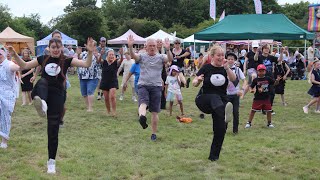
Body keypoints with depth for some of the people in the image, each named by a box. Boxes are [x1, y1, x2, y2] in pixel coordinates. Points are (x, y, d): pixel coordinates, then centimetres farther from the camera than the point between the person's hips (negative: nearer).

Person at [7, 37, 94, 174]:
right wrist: (14, 55, -1)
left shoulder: (66, 60, 2)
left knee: (53, 129, 1)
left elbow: (87, 64, -7)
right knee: (42, 82, -35)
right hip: (42, 92, 1)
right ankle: (41, 103, -70)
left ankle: (51, 161, 14)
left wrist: (90, 52, -23)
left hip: (57, 95, -1)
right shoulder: (43, 59, 8)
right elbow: (24, 66, 13)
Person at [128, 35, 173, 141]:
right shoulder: (142, 56, 6)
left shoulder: (160, 57, 5)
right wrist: (130, 47, -35)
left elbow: (170, 59, -15)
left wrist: (168, 50, -35)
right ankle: (142, 117, -58)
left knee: (155, 111, 4)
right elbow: (133, 56, -15)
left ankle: (154, 133, 13)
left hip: (156, 86, 1)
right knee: (143, 102, -30)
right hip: (143, 85, -1)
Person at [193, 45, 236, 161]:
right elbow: (194, 84, 1)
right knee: (215, 97, -37)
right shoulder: (206, 68, -2)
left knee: (220, 129, -5)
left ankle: (214, 155, 9)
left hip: (221, 101, 3)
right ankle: (225, 111, -70)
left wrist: (226, 67, -29)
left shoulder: (225, 69, 5)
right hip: (204, 99, -3)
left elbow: (233, 79, -15)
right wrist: (198, 80, -21)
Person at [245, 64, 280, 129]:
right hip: (257, 98, -2)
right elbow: (251, 86, -2)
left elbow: (274, 83, 4)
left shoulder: (268, 78, 0)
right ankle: (249, 123, 12)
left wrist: (277, 80, -16)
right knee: (253, 110, 2)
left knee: (268, 111, 8)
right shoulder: (256, 80, -5)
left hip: (266, 98, 2)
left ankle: (269, 123, 25)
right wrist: (251, 90, -22)